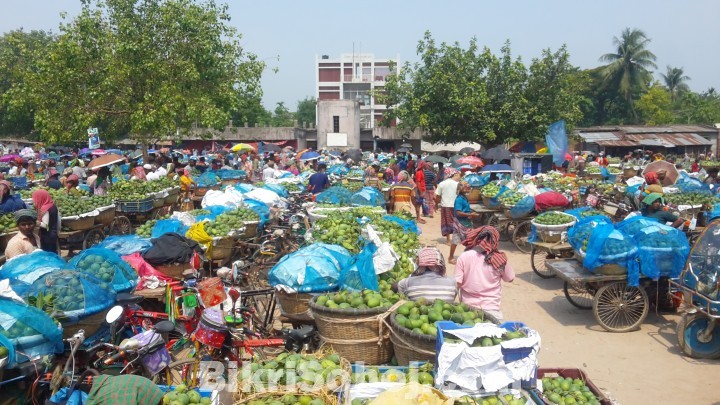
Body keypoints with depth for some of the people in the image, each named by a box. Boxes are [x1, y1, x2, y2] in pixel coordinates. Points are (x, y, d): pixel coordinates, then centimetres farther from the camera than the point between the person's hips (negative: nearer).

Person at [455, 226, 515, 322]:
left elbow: (457, 284, -5)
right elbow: (510, 279, 12)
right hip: (492, 309, 0)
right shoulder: (499, 259, -5)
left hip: (467, 307, 1)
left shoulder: (464, 257, -6)